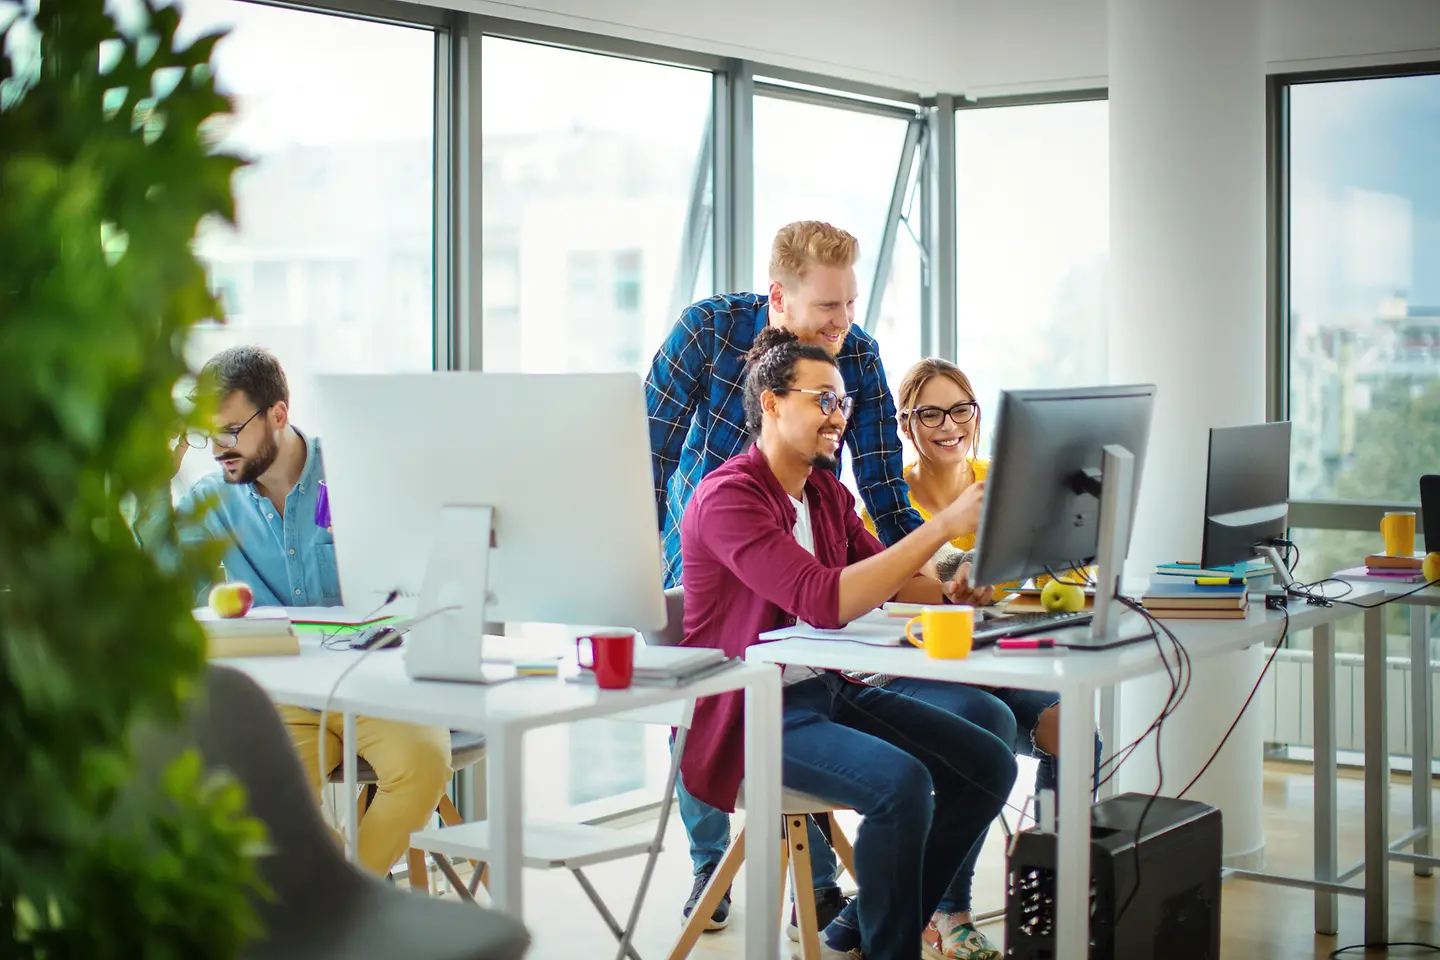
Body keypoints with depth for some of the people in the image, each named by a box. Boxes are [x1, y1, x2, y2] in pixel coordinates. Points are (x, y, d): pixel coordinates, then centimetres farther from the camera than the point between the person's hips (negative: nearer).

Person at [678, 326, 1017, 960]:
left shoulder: (827, 492, 11)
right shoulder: (729, 497, -18)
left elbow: (878, 573, 18)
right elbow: (825, 601, -29)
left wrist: (947, 592, -5)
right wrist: (944, 524, -31)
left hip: (828, 689, 9)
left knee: (988, 764, -2)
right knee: (902, 783, -30)